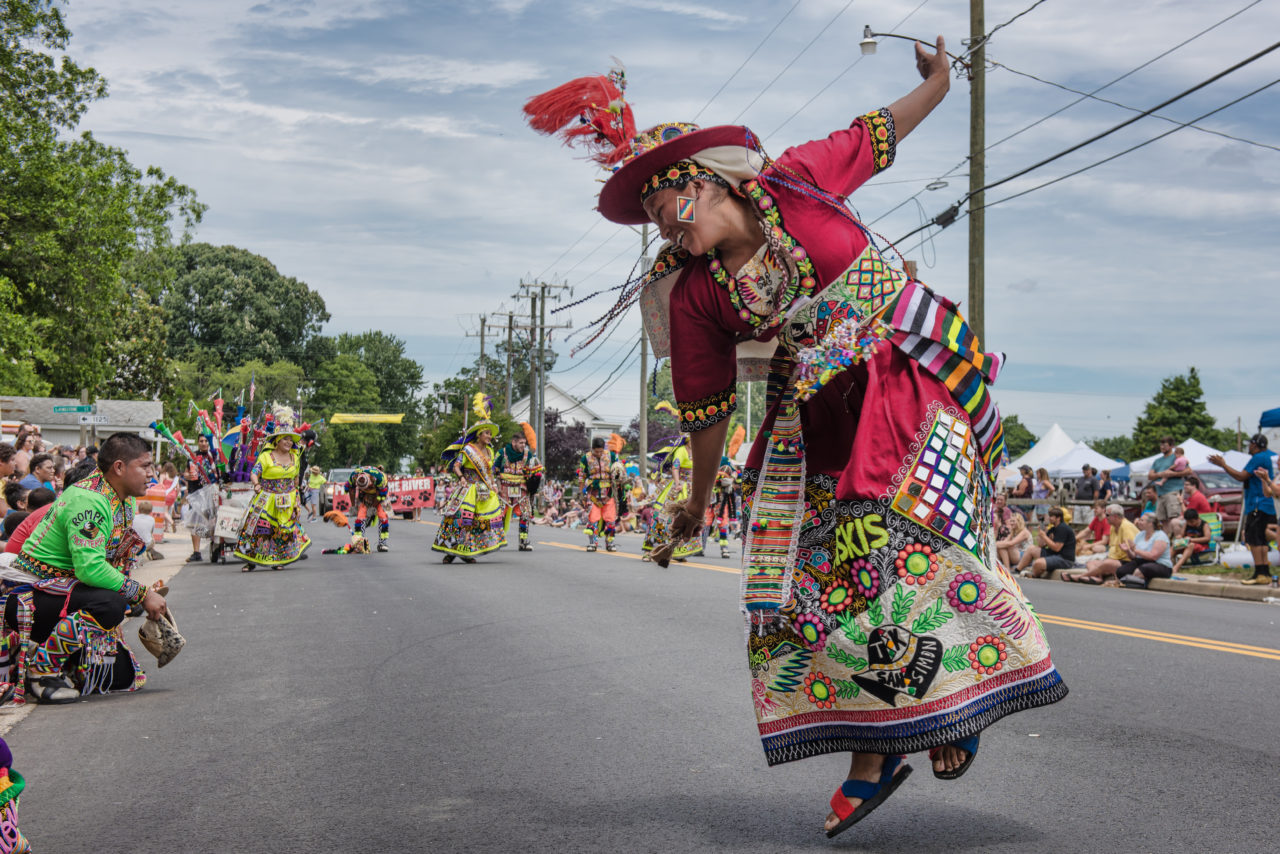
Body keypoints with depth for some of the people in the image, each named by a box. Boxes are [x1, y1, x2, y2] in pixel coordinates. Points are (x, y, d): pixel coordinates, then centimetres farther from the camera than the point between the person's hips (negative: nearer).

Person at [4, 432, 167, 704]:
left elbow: (119, 561, 14)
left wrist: (147, 593, -4)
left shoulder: (124, 501, 7)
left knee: (121, 675, 3)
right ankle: (40, 670, -19)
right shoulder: (87, 499, -23)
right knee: (110, 603, -35)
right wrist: (143, 594, -25)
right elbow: (90, 568, -32)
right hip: (29, 597, -9)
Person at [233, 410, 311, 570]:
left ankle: (278, 560, 14)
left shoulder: (295, 456, 7)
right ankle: (251, 561, -2)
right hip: (266, 499, -4)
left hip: (288, 502, 4)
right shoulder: (266, 456, -6)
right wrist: (256, 484, -33)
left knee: (284, 530, 4)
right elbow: (254, 473, -14)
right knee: (259, 527, -8)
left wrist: (295, 492, 18)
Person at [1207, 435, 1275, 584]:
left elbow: (1241, 476, -15)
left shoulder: (1258, 458, -14)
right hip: (1270, 506, 10)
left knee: (1253, 539, -8)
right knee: (1262, 540, 12)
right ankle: (1266, 574, 12)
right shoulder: (1272, 456, 15)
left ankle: (1260, 574, -11)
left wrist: (1222, 464, -8)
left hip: (1258, 506, -10)